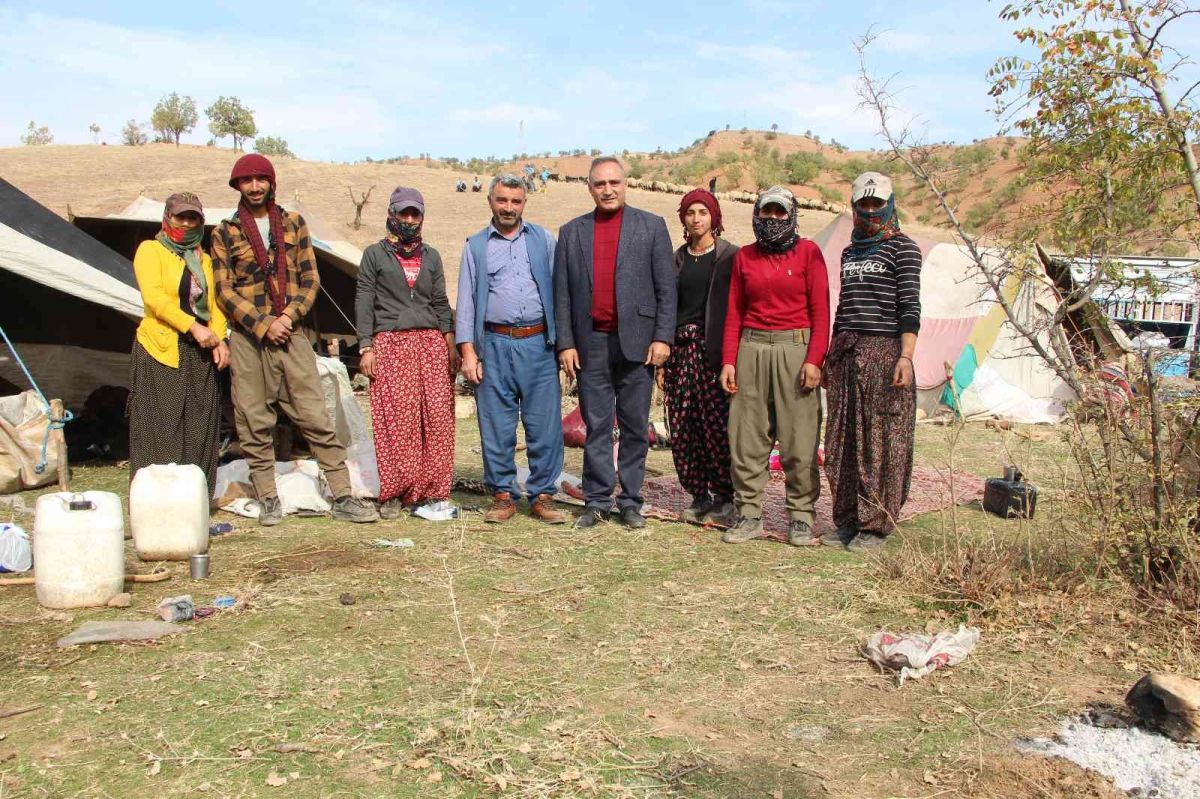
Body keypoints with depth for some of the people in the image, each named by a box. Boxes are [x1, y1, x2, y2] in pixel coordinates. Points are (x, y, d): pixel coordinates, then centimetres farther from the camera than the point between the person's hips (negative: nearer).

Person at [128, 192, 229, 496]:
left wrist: (220, 339, -4)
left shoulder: (204, 259, 19)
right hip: (162, 350, -5)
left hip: (201, 353, 5)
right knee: (161, 429, -6)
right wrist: (193, 327, -20)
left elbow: (214, 303, 14)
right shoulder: (150, 250, 3)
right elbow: (153, 296, -11)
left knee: (199, 430, 4)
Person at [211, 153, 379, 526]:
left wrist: (289, 316, -9)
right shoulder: (225, 233, 7)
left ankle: (343, 498, 0)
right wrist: (263, 325, -11)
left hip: (293, 335, 0)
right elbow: (225, 291, 1)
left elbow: (310, 280, 6)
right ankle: (269, 499, 14)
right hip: (248, 339, 0)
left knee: (316, 418, -3)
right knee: (254, 424, 3)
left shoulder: (294, 224, 11)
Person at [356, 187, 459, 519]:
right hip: (390, 343, -3)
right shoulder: (375, 254, 10)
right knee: (396, 420, -6)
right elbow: (363, 302, 4)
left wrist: (450, 345, 8)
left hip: (431, 342, 3)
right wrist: (365, 348, -5)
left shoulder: (431, 256, 19)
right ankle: (394, 494, 2)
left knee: (438, 416, -5)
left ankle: (432, 491, 3)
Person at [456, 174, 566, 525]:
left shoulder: (543, 240, 12)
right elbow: (466, 302, 10)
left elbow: (559, 289, 9)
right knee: (496, 426, 3)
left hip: (538, 342, 0)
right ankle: (503, 496, 14)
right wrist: (468, 351, 1)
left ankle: (542, 496, 9)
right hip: (494, 345, 0)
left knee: (545, 424, -1)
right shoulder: (475, 246, 12)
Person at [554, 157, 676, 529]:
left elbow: (666, 287, 2)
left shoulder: (652, 226, 6)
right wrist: (565, 343, 0)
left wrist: (662, 338, -6)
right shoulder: (571, 232, 11)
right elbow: (562, 293, 8)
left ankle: (631, 502, 13)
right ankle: (597, 501, 13)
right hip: (590, 344, 1)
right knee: (596, 426, 5)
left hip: (635, 340, -1)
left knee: (635, 427, 4)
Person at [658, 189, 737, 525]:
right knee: (681, 428, 4)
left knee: (716, 425, -6)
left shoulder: (730, 257, 0)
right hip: (680, 347, 5)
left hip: (713, 350, -5)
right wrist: (661, 358, 10)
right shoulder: (677, 259, 15)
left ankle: (725, 499, 9)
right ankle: (699, 496, 17)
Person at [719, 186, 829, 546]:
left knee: (799, 438, -2)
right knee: (747, 437, 3)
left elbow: (820, 310, -2)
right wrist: (729, 360, 4)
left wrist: (814, 359, -12)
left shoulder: (808, 252, 2)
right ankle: (749, 514, 12)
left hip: (795, 348, -3)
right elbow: (735, 312, 12)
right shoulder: (745, 256, 12)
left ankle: (801, 516, 8)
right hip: (752, 349, 3)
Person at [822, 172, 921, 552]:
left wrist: (906, 357, -18)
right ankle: (847, 521, 16)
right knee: (843, 440, 6)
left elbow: (909, 306, -8)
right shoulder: (850, 252, 19)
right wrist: (830, 356, 20)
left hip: (883, 350, -6)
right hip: (846, 352, 6)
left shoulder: (902, 247, 0)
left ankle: (876, 525, 5)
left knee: (881, 442, -3)